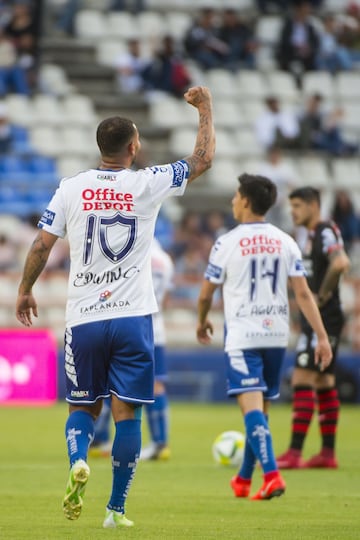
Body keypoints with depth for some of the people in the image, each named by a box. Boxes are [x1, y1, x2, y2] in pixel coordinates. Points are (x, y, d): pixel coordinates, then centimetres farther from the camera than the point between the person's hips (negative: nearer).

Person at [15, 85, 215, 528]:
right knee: (126, 412, 2)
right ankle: (116, 509, 1)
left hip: (83, 319, 2)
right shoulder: (147, 184, -4)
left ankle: (77, 460, -17)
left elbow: (41, 245, 3)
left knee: (82, 406, 14)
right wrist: (205, 109, 19)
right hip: (132, 317, -1)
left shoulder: (71, 189, 0)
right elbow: (203, 159, 5)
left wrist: (25, 291, 18)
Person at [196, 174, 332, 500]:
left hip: (242, 336, -5)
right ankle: (244, 480, 29)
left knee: (251, 406, -11)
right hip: (277, 334, 5)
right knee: (261, 407, 16)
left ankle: (272, 475, -29)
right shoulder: (285, 242, 4)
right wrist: (322, 337, -1)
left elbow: (206, 293, 3)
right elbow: (303, 293, -1)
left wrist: (202, 322, 23)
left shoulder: (227, 243, -6)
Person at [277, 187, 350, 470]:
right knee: (324, 382, 11)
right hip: (315, 319, 11)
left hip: (323, 318, -11)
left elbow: (340, 263, -32)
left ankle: (294, 453, -14)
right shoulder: (313, 234, 16)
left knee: (302, 379, -12)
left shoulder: (326, 232, -14)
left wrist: (322, 295, -23)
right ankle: (328, 453, 15)